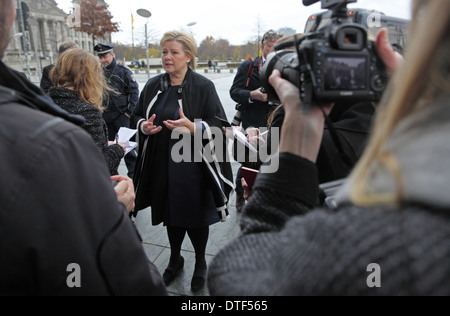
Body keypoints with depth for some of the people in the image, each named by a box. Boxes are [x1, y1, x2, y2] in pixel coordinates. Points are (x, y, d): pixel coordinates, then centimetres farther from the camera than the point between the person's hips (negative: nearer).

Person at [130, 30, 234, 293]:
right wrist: (144, 126, -7)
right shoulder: (154, 86, 7)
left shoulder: (203, 87, -8)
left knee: (195, 217, 7)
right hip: (161, 165, 5)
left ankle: (201, 263, 34)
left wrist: (192, 127, -27)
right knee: (171, 213, 18)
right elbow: (137, 117, 15)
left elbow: (220, 125, -11)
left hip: (192, 165, -4)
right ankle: (175, 258, 43)